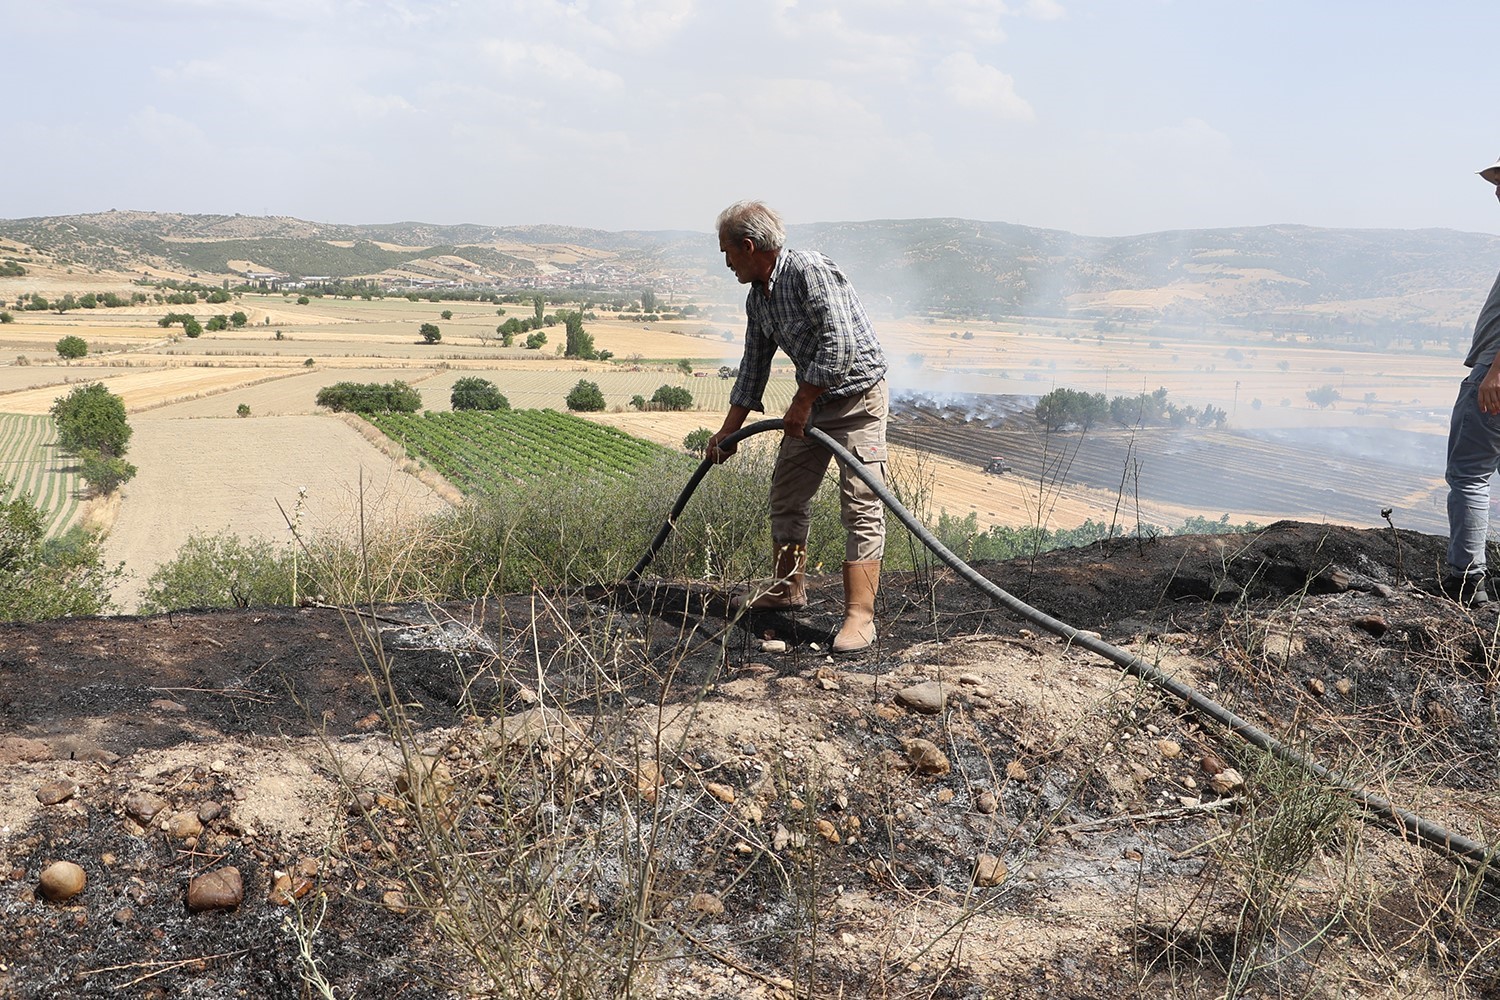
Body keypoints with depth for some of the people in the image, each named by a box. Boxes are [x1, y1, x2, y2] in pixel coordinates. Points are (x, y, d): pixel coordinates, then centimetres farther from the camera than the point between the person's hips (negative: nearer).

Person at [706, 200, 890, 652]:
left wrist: (800, 405, -19)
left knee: (860, 504, -11)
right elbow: (753, 369, 17)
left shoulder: (810, 270, -19)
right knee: (786, 493, 13)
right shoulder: (757, 298, 8)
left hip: (858, 397, -9)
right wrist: (728, 432, 19)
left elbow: (840, 347, -27)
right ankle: (789, 588, 29)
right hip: (813, 400, 9)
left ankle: (860, 615, -12)